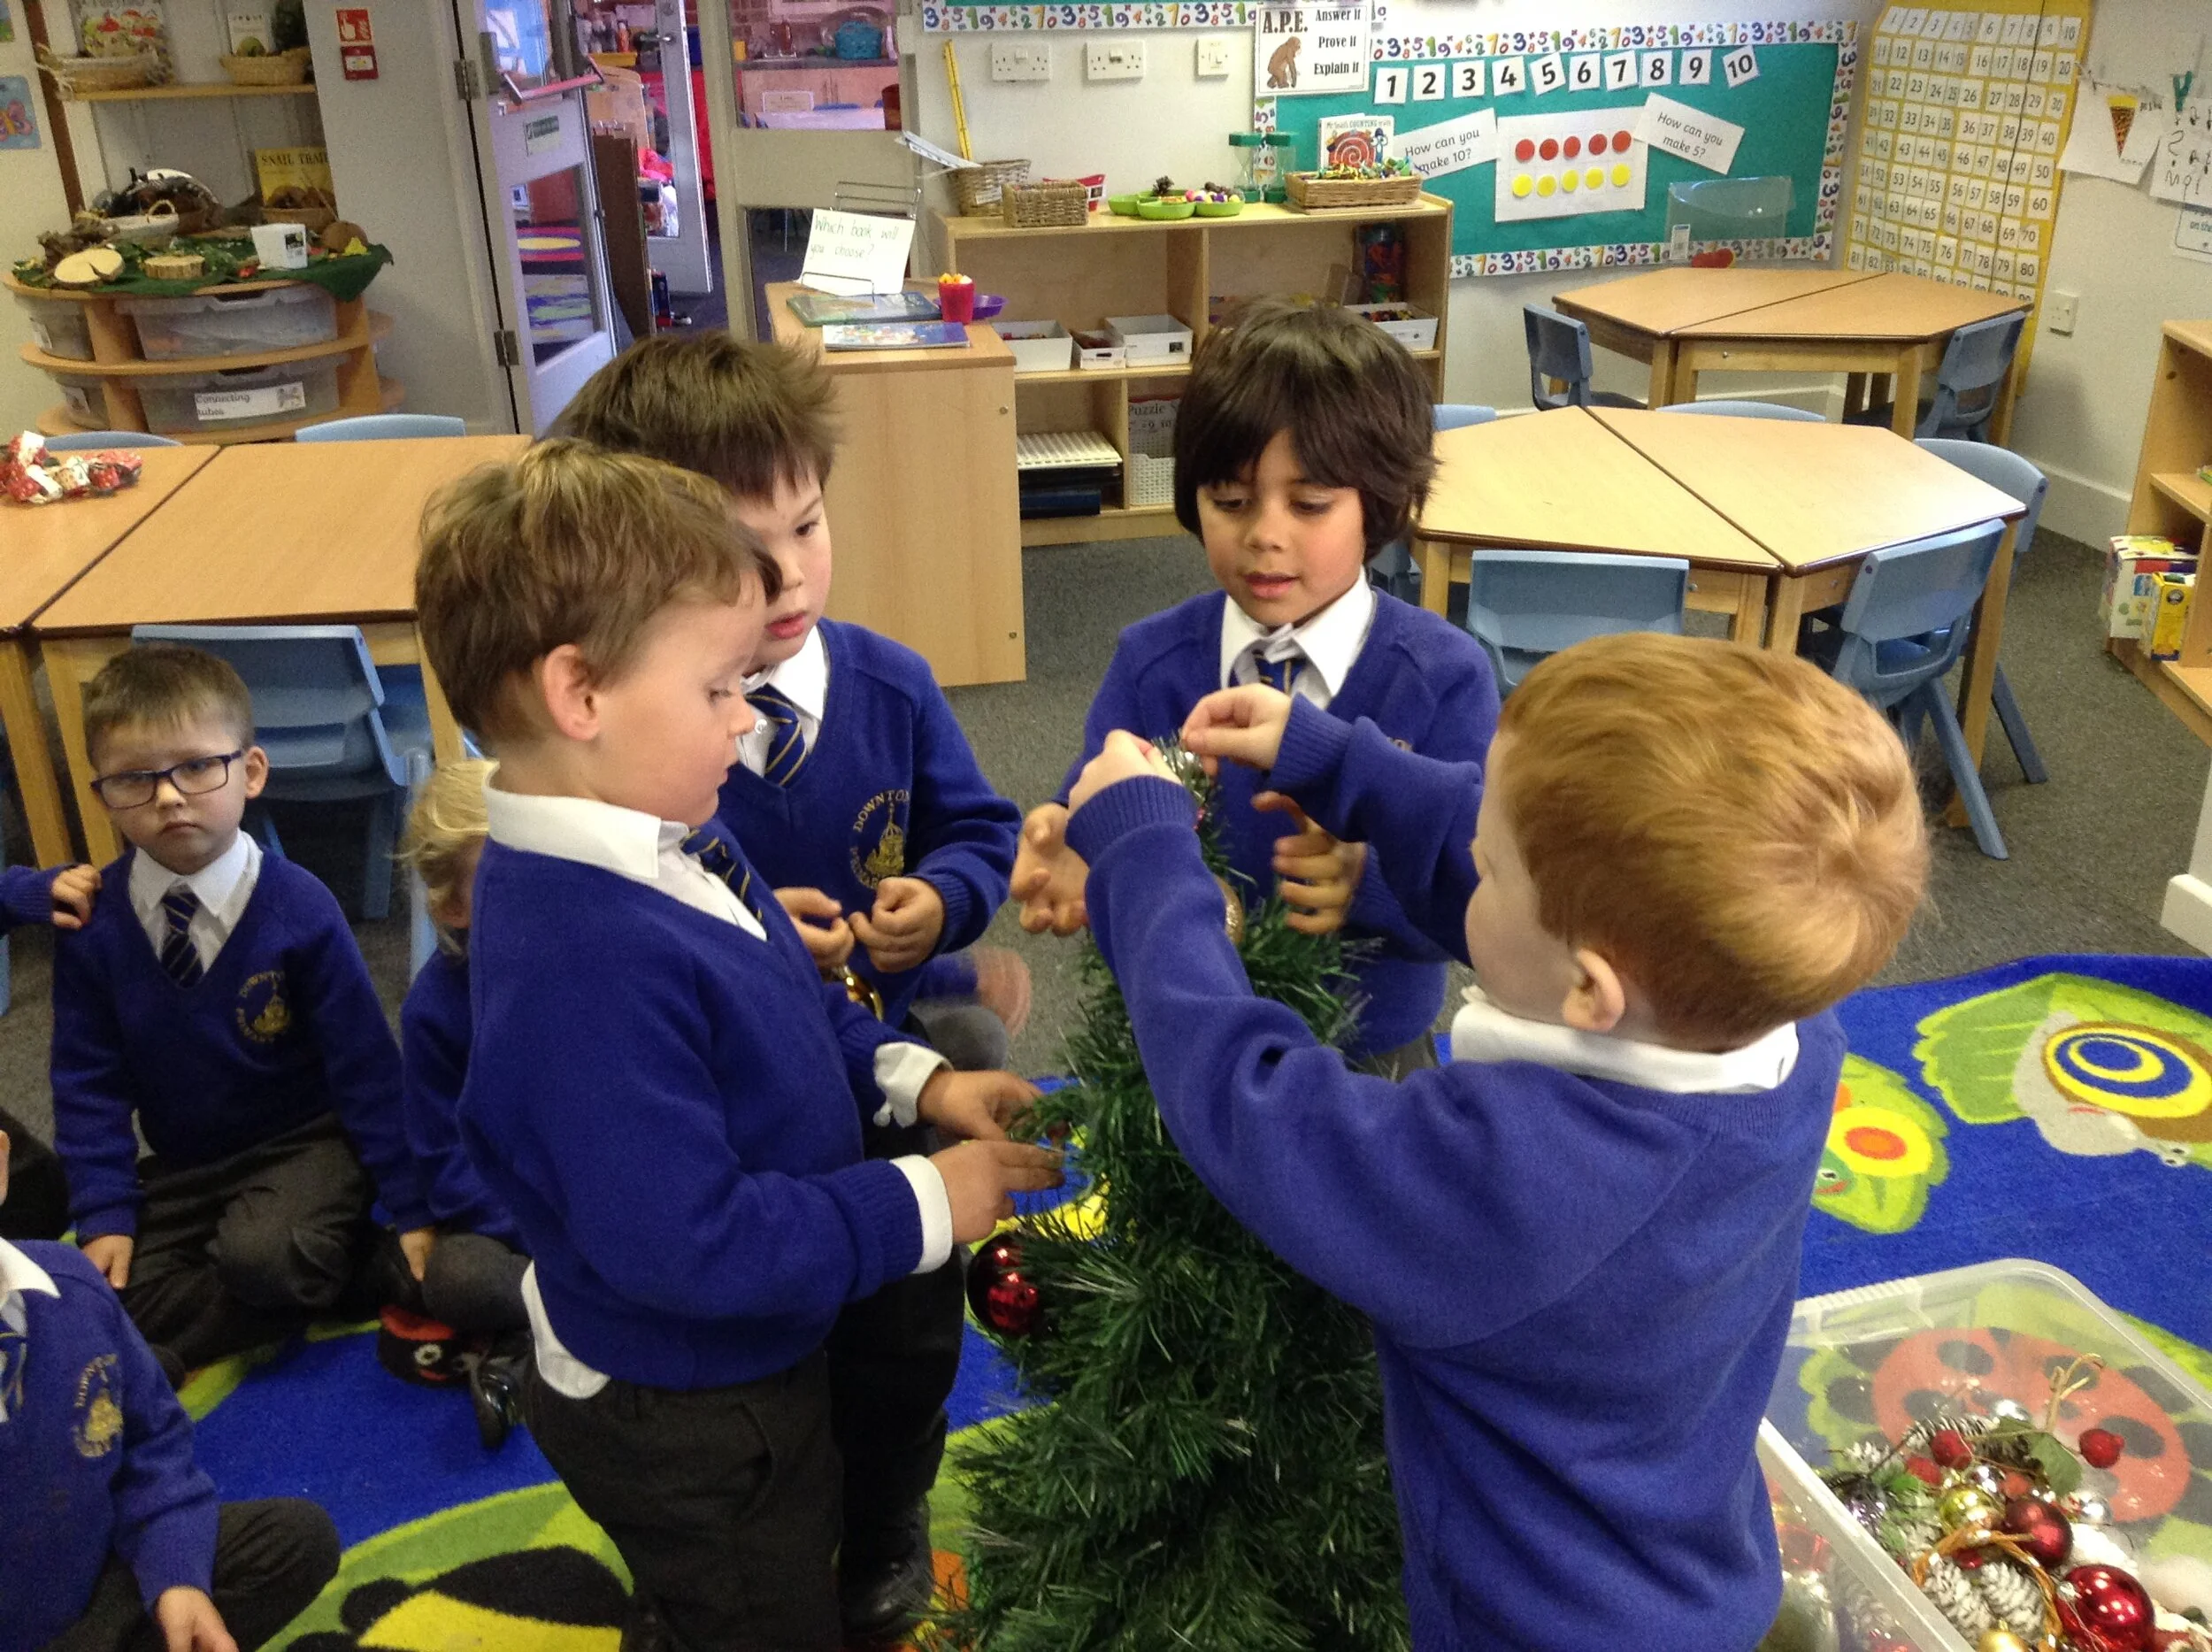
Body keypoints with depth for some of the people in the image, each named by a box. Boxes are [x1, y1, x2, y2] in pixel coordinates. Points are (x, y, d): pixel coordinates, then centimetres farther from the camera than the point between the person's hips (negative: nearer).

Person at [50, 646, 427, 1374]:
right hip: (183, 1167, 5)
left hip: (307, 1144, -5)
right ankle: (361, 1273, -6)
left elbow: (366, 1065, -12)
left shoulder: (298, 908, -18)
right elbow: (88, 1081, 0)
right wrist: (104, 1215, -9)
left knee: (263, 1256, -33)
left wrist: (410, 1207, -10)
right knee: (112, 1301, -14)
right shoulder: (91, 924, -9)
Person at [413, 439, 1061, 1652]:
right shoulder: (587, 962, -38)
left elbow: (791, 1005, 8)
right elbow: (685, 1239, -36)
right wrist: (922, 1206, -27)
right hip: (685, 1428, -8)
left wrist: (912, 1080, -5)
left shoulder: (662, 844, -8)